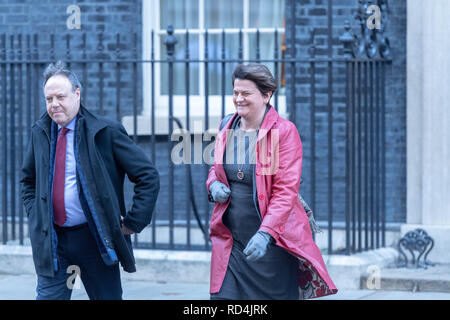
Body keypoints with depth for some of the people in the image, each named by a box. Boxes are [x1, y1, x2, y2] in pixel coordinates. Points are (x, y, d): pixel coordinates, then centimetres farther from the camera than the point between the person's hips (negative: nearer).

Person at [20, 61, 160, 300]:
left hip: (95, 240, -3)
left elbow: (149, 177, -7)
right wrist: (35, 217, 10)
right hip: (52, 242, 3)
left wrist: (133, 222, -11)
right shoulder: (40, 133, 7)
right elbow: (28, 179, 24)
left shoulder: (106, 132, -8)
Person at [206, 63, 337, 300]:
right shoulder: (227, 127, 9)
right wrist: (213, 185, 0)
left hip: (272, 243, -4)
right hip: (231, 242, 4)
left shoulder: (284, 131, -9)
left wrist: (265, 233, -25)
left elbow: (286, 191, -14)